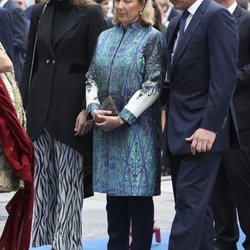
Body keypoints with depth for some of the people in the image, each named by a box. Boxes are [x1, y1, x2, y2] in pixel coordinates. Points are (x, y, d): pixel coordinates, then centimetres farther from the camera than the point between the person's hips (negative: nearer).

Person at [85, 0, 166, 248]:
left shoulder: (153, 38, -4)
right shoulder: (105, 37, 12)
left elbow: (153, 85, -11)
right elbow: (91, 77, 11)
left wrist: (122, 118, -16)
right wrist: (93, 108, -8)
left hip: (138, 126, -5)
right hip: (105, 128, 5)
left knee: (138, 192, -2)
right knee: (114, 192, 9)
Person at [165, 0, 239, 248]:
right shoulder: (177, 24, 16)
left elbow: (224, 77, -17)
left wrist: (210, 126, -21)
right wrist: (169, 121, 9)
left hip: (202, 129, -9)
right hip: (179, 129, 9)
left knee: (190, 202, -10)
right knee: (196, 203, 12)